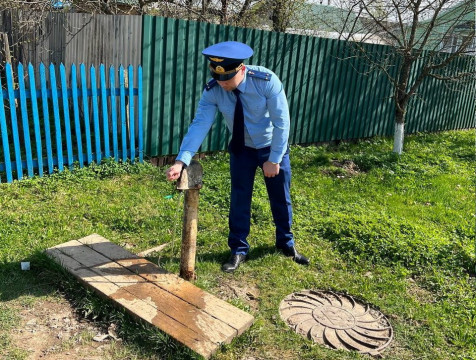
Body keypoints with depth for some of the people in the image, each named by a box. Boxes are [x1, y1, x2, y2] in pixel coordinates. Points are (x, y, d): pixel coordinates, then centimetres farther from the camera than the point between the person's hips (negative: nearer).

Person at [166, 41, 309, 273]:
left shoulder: (266, 81, -30)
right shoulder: (213, 91, -22)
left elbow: (282, 121, -25)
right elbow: (200, 124, -29)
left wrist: (274, 159, -23)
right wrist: (182, 160, -40)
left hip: (273, 147, -1)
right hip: (241, 148, 2)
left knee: (280, 198, 12)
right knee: (239, 198, 4)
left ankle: (286, 243, 35)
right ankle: (238, 250, 22)